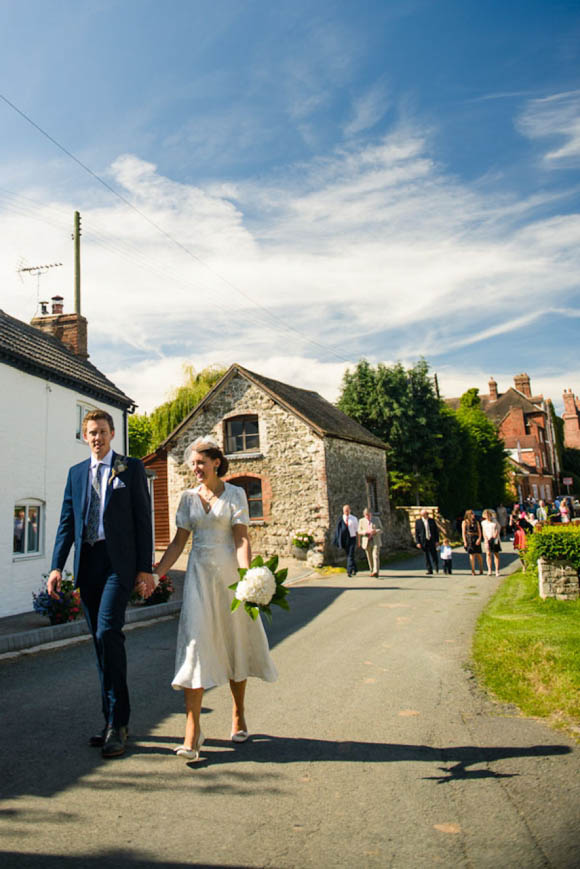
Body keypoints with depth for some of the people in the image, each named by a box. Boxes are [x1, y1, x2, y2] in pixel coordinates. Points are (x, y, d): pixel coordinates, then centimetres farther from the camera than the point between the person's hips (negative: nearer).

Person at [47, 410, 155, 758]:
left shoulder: (132, 468, 3)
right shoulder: (76, 473, 15)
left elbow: (143, 519, -2)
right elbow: (67, 523, 12)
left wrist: (145, 568, -8)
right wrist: (57, 566, 2)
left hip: (119, 562, -5)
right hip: (88, 563, 5)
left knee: (108, 632, -17)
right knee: (102, 640, 9)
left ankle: (117, 723, -5)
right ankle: (114, 721, 20)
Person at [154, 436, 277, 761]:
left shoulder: (235, 494, -3)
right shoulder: (189, 497, 7)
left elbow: (242, 539, -10)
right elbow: (179, 542, 10)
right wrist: (155, 575, 2)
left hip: (228, 573, -2)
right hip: (199, 574, 2)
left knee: (234, 643, 9)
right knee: (194, 643, -7)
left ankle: (239, 716, 30)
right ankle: (193, 732, -4)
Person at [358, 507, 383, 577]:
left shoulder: (377, 519, 3)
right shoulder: (361, 521, 5)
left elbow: (381, 530, 2)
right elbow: (359, 531, 5)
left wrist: (375, 531, -18)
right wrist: (365, 532, -16)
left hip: (376, 541, -2)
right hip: (367, 542, 2)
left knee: (375, 556, -14)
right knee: (369, 557, 5)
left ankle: (376, 572, -21)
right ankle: (372, 571, 19)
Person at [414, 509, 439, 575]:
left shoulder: (432, 520, 6)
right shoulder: (418, 522, 0)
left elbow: (436, 531, 8)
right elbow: (416, 533, -1)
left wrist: (437, 541, 2)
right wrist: (418, 542, -8)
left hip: (432, 541, 1)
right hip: (423, 541, -1)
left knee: (434, 555, 4)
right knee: (426, 556, 0)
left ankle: (436, 567, 29)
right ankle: (429, 570, 8)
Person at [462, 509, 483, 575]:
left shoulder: (476, 522, 13)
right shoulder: (464, 522, 5)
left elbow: (479, 531, 8)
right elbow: (463, 533, 2)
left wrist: (479, 539, -9)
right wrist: (465, 542, -7)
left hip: (476, 539, 2)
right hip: (469, 539, -2)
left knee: (478, 555, 2)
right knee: (472, 555, -3)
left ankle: (481, 570, 14)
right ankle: (473, 571, 2)